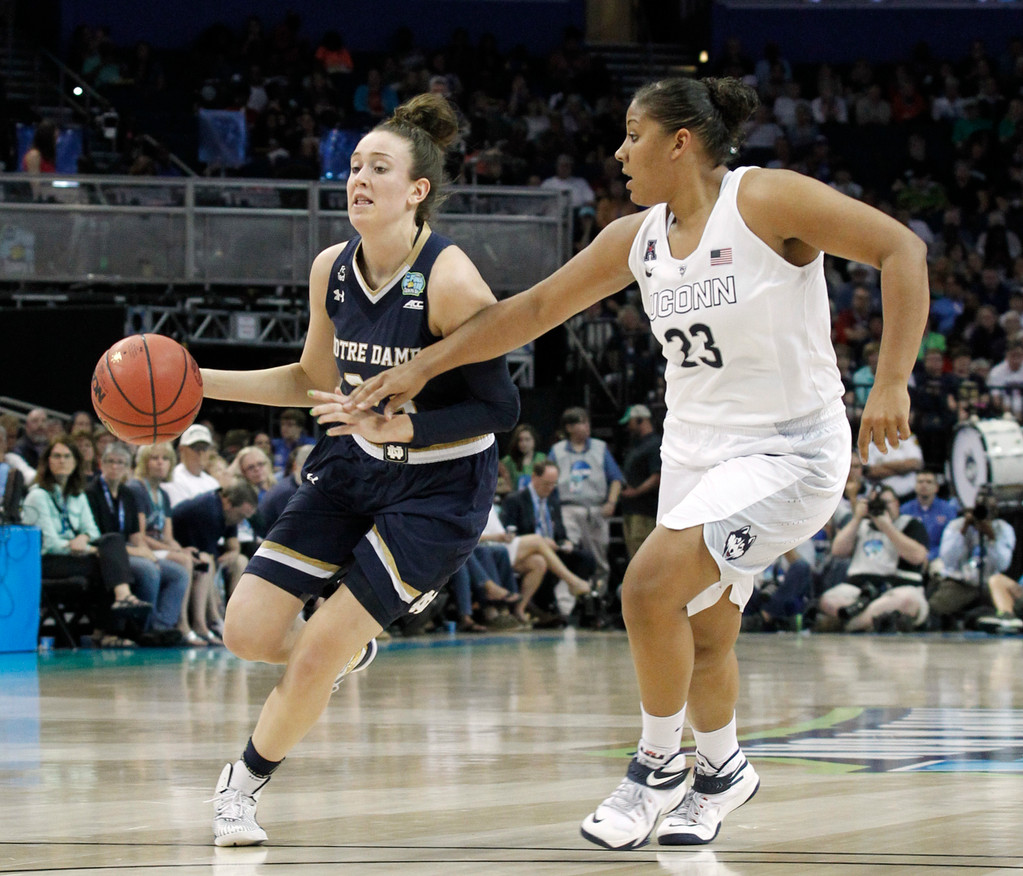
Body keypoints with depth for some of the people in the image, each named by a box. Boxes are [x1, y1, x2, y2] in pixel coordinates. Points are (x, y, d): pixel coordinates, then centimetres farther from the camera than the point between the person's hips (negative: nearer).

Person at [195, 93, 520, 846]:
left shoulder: (451, 281, -24)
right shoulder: (332, 269, -4)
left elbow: (501, 407, -22)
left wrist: (395, 428, -34)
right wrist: (204, 382, 3)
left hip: (440, 489, -6)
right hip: (354, 468, 6)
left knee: (316, 654, -10)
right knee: (248, 633, -1)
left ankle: (247, 783, 16)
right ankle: (352, 647, 32)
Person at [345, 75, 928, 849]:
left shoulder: (765, 201, -16)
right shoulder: (636, 240, 3)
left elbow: (901, 249, -18)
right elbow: (533, 309, 11)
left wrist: (891, 383, -25)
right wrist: (422, 367, 9)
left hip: (787, 450, -7)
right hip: (696, 448, 7)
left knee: (651, 583, -20)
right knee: (702, 634, 15)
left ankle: (658, 768, -2)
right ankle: (722, 771, 41)